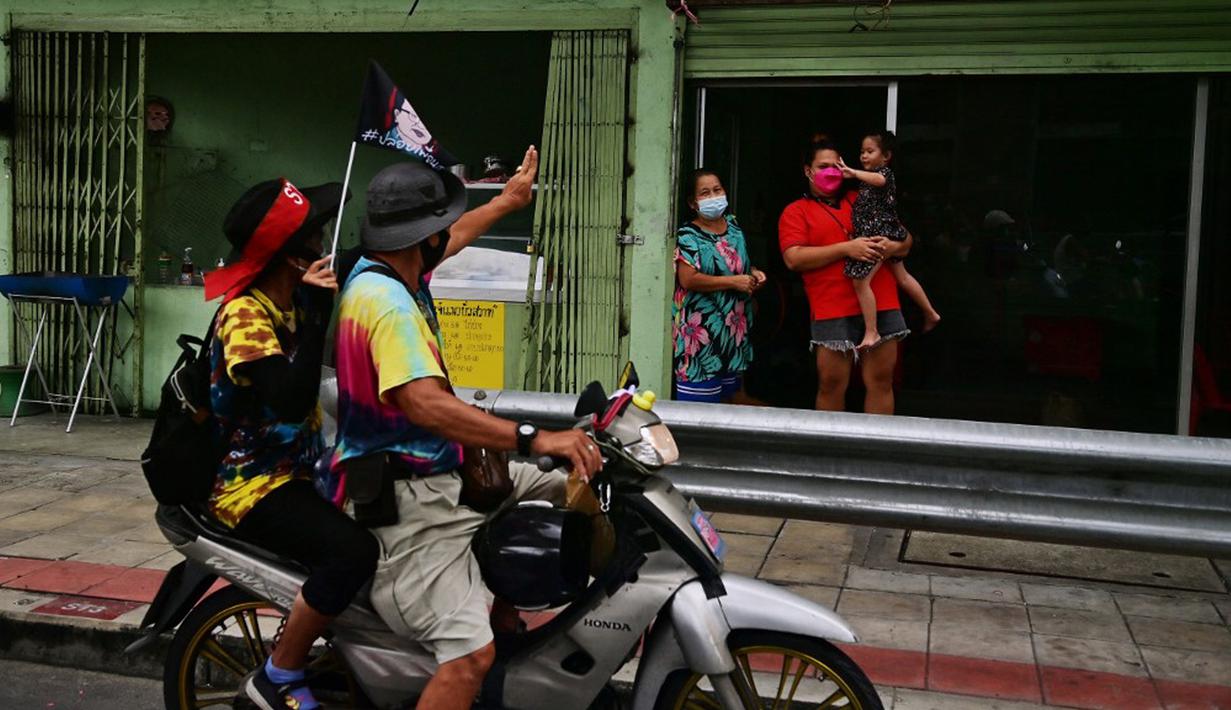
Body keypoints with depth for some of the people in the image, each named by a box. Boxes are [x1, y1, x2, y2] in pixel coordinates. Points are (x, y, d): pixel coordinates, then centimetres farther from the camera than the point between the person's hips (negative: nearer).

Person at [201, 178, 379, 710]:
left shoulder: (295, 296, 4)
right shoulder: (244, 315, -21)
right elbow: (290, 401, -33)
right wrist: (319, 312, -32)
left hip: (296, 467, 9)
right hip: (250, 484, -9)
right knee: (352, 551, -28)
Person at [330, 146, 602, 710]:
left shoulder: (376, 269, 8)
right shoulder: (388, 302, -22)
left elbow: (450, 241, 29)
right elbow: (424, 404, -36)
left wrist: (507, 201, 43)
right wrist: (533, 438, -40)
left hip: (444, 476, 11)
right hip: (408, 502, -10)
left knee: (575, 486, 12)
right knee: (472, 652, -22)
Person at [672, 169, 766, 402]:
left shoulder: (733, 225, 12)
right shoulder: (688, 236, -10)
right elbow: (688, 279, -22)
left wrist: (753, 273, 4)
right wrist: (734, 282, -18)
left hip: (735, 327, 7)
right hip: (702, 329, -7)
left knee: (729, 397, 15)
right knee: (699, 402, -7)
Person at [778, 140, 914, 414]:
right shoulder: (796, 211, 8)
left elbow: (906, 239, 22)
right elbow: (794, 258, -8)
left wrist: (893, 246, -4)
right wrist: (846, 248, -13)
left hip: (882, 304, 4)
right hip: (833, 309, -3)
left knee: (881, 382, 4)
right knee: (832, 385, -1)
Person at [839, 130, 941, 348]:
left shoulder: (885, 172, -10)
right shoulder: (871, 176, 17)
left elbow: (879, 180, -36)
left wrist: (854, 173, -39)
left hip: (879, 235, -11)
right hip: (889, 234, 11)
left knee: (860, 281, -15)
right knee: (902, 276, 24)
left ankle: (871, 333, -12)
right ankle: (930, 314, 38)